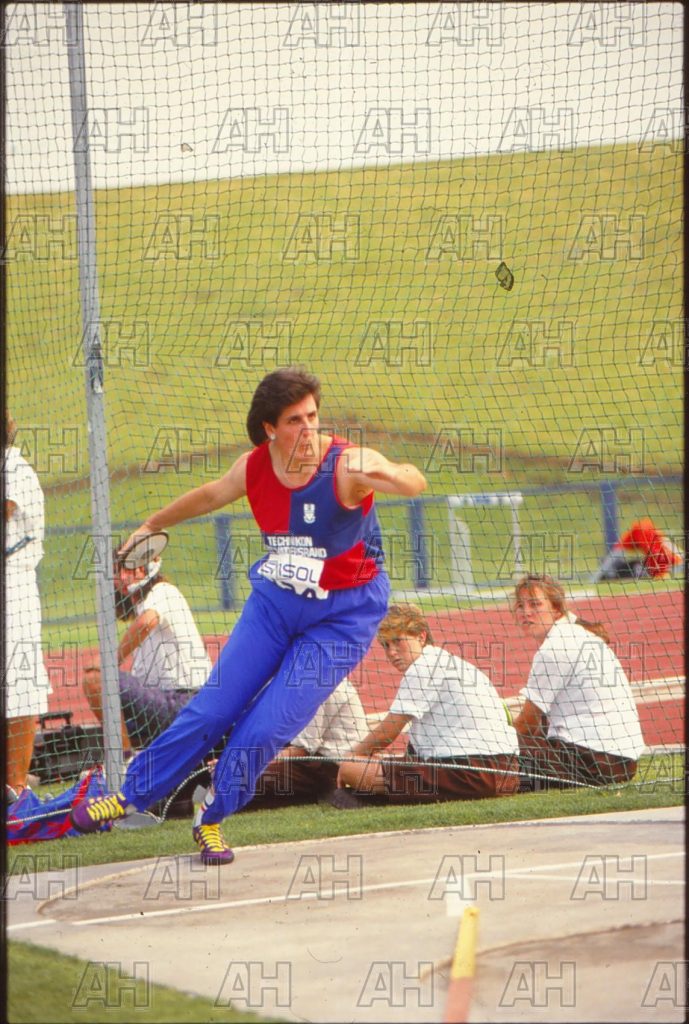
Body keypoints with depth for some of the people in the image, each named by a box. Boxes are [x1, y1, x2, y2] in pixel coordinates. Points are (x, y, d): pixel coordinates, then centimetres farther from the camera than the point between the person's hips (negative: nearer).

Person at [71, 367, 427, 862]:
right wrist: (152, 525, 28)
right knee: (212, 709, 3)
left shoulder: (347, 464, -26)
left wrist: (387, 476, -68)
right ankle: (130, 795, 20)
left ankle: (212, 819, 14)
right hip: (275, 601, 4)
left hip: (343, 615, -4)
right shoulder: (255, 467, -10)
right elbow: (209, 496, 13)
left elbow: (415, 482, -44)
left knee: (266, 729, -10)